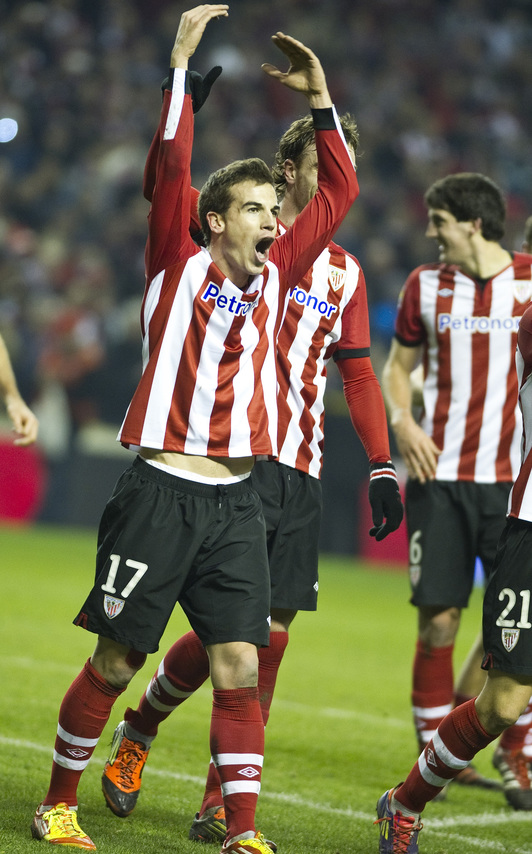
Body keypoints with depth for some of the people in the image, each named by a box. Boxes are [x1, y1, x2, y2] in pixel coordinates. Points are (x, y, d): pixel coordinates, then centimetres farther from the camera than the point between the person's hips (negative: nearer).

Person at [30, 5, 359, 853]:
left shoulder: (276, 275, 11)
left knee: (240, 668, -4)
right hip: (161, 492, -4)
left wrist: (319, 96, 9)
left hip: (236, 502, 4)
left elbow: (338, 190, 15)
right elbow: (170, 170, -12)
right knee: (114, 663, 3)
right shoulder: (180, 265, 0)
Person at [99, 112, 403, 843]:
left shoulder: (344, 271, 17)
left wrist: (381, 467, 10)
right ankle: (137, 731, 18)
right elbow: (161, 186, -9)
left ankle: (223, 804, 5)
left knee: (269, 635, -1)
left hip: (302, 474, 5)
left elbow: (358, 374, 20)